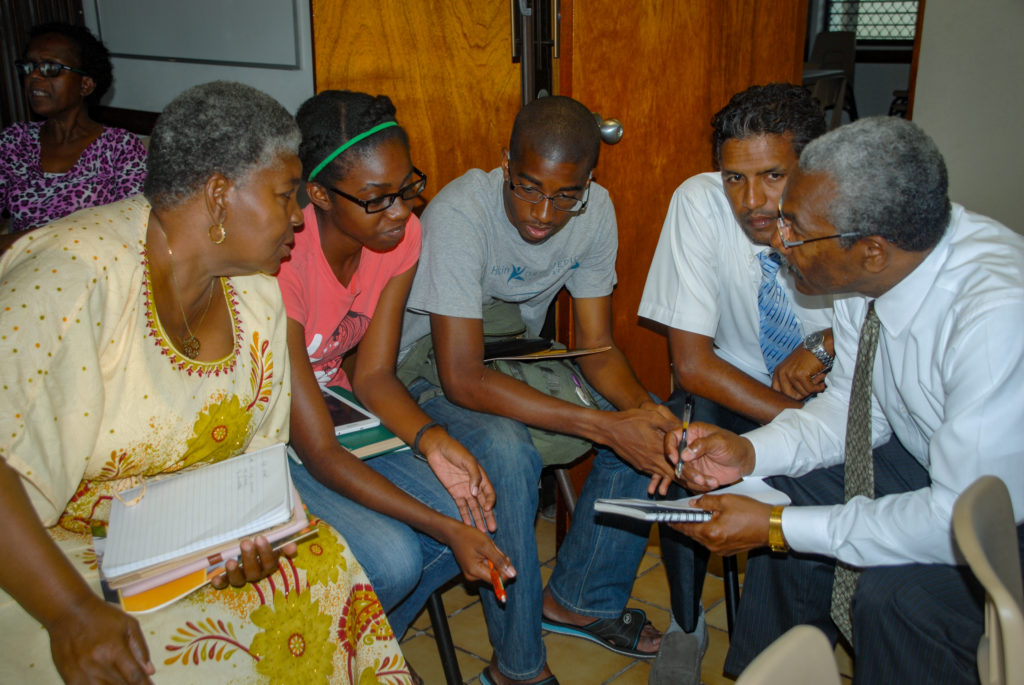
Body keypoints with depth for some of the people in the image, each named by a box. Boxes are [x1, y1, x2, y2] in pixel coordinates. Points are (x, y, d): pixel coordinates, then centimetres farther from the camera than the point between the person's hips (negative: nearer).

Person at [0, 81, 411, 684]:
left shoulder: (258, 297, 0)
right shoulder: (78, 272, -23)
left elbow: (256, 449, 7)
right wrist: (71, 609, -32)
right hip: (50, 550, -6)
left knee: (320, 565, -13)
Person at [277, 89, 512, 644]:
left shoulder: (400, 234, -11)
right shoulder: (280, 264, -32)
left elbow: (373, 375, -5)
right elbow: (317, 451, -29)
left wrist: (432, 441, -25)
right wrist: (442, 529, -32)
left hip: (334, 404, 7)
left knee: (474, 511, -10)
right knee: (389, 558, -26)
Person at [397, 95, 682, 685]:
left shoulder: (594, 210, -12)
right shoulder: (459, 215, -30)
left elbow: (597, 345, -7)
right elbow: (463, 379, -34)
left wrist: (641, 407, -30)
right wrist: (605, 427, -39)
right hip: (433, 368, -6)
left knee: (651, 426, -12)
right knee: (509, 454, -35)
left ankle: (580, 598, 8)